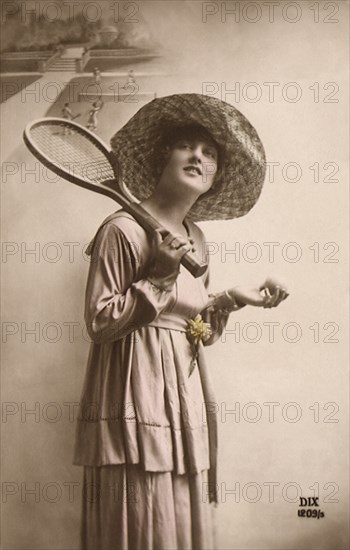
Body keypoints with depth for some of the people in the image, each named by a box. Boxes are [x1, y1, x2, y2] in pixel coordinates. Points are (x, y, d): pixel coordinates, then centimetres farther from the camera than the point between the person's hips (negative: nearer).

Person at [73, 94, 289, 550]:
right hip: (137, 394, -7)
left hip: (187, 392, 7)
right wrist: (160, 277, -18)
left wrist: (232, 299, 3)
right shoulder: (123, 229, -10)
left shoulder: (197, 239, 12)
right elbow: (99, 323, -12)